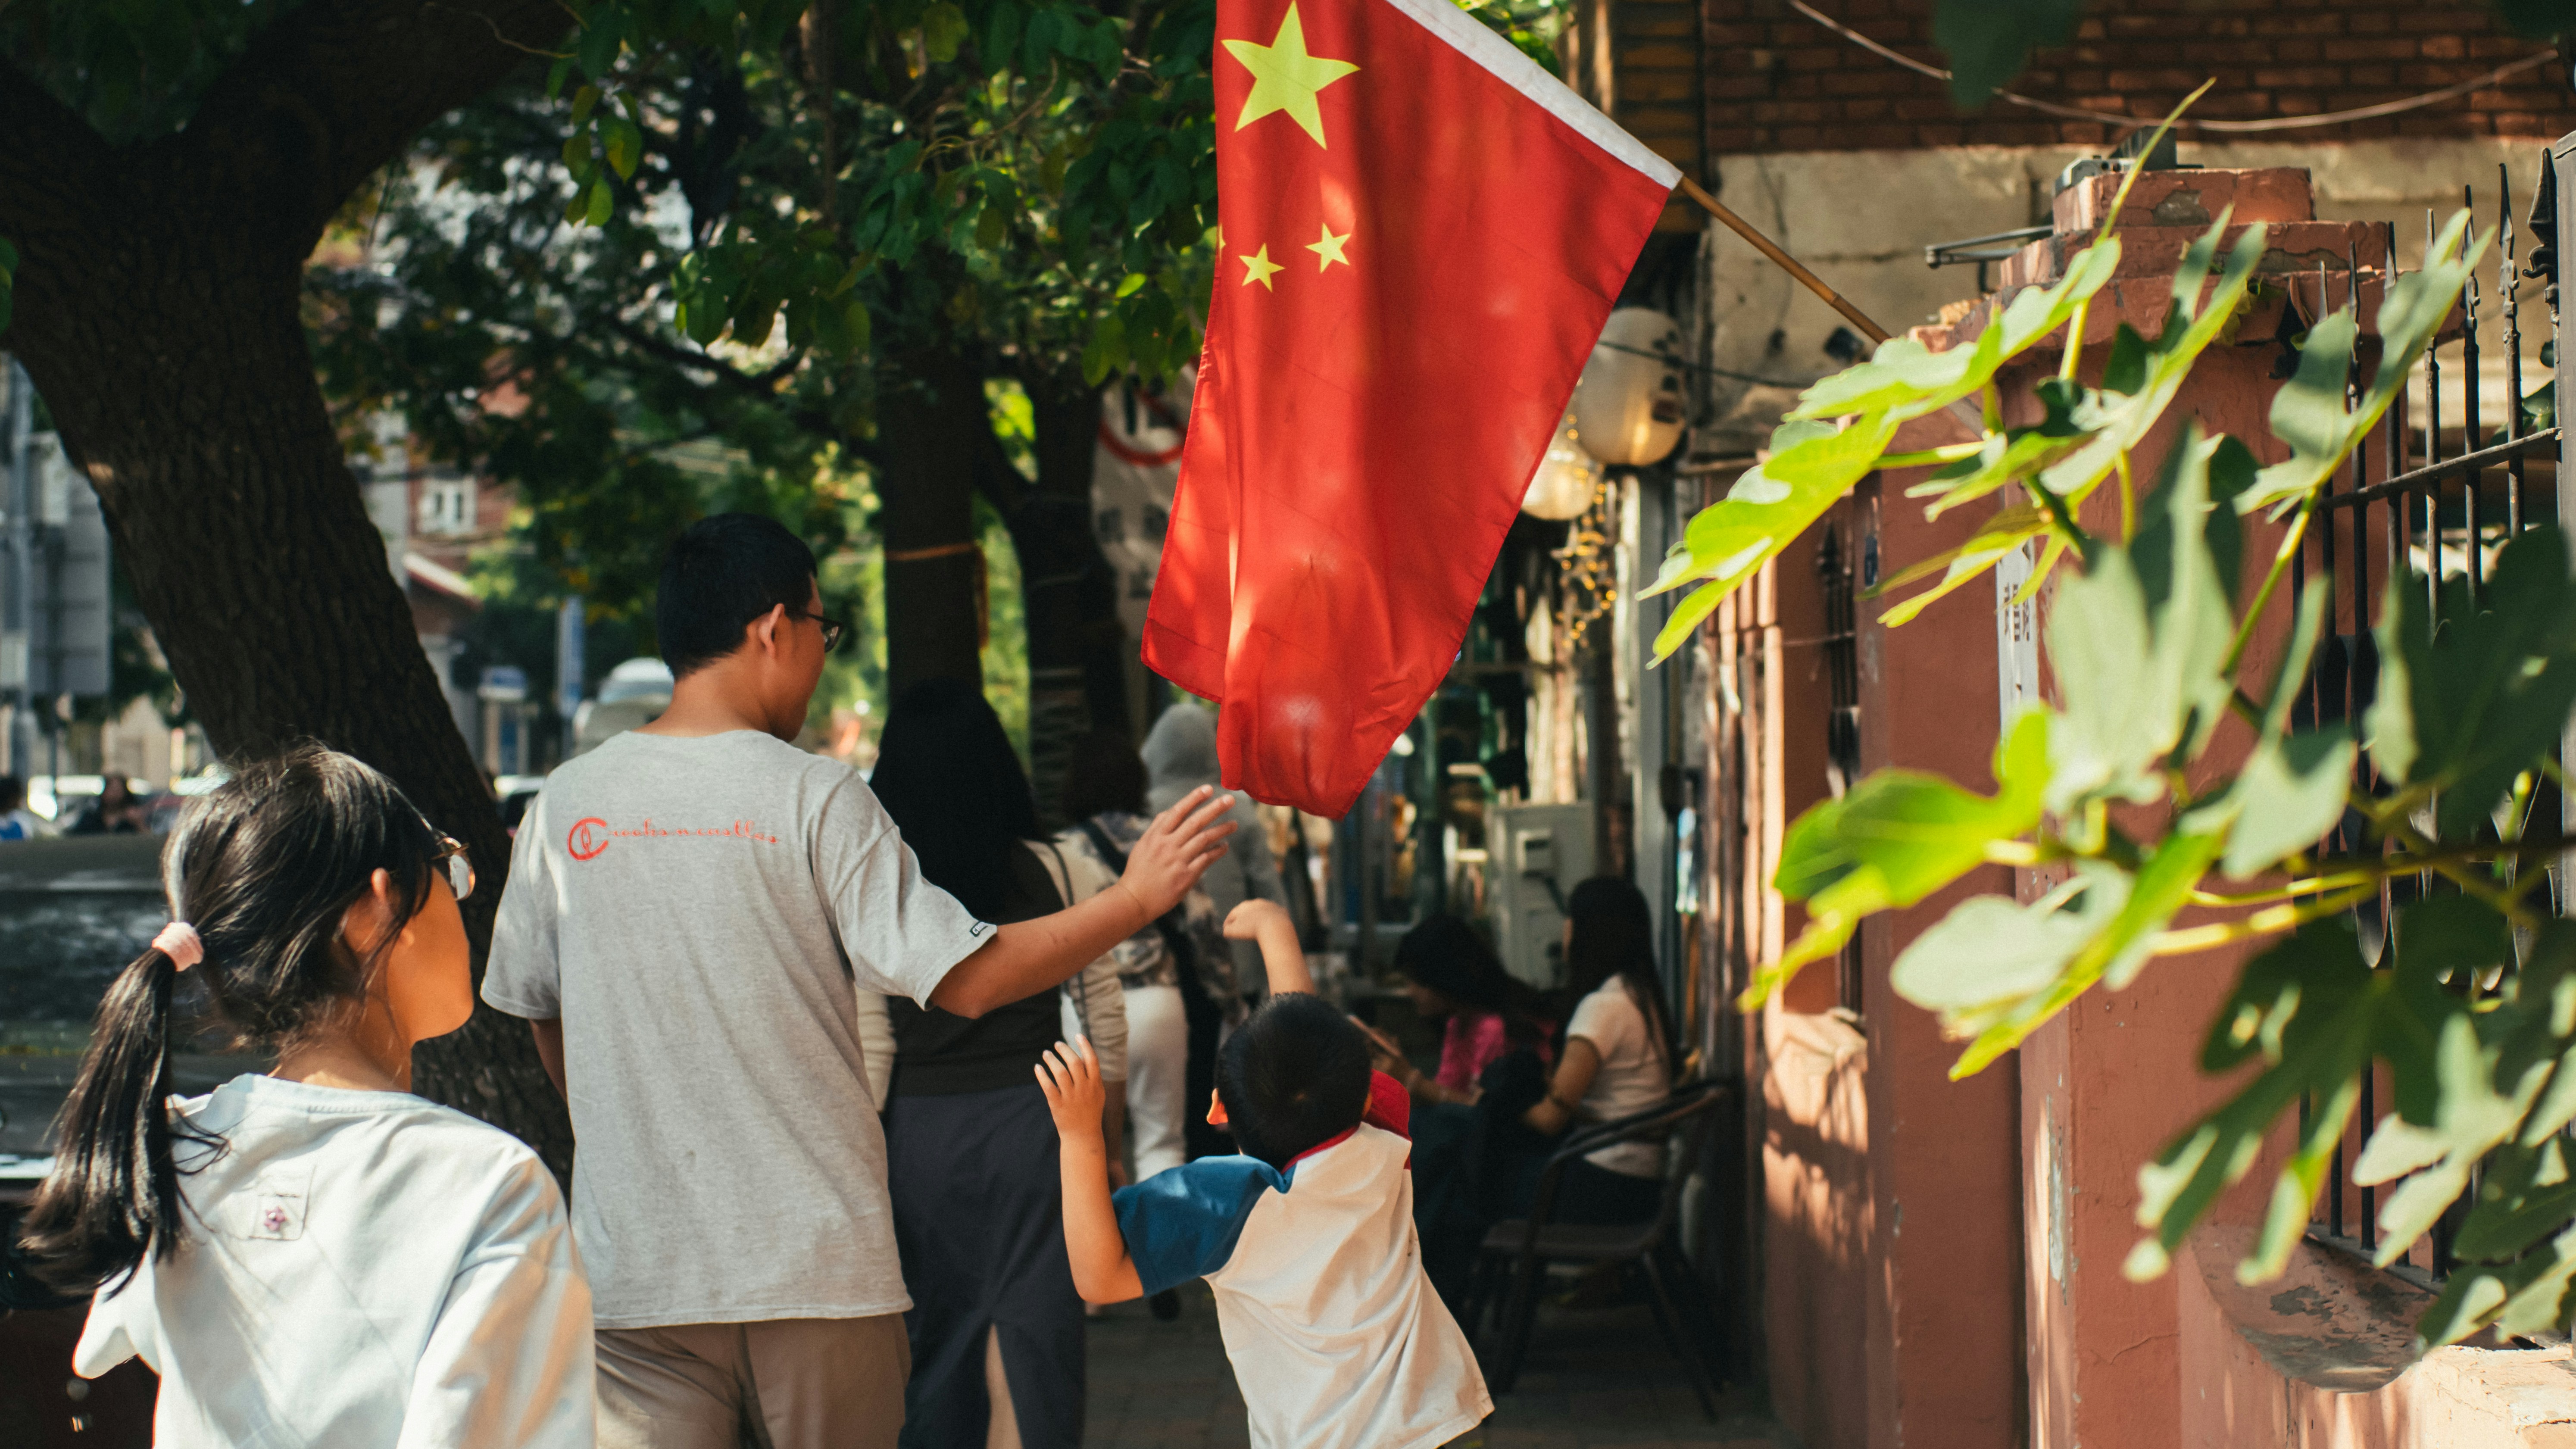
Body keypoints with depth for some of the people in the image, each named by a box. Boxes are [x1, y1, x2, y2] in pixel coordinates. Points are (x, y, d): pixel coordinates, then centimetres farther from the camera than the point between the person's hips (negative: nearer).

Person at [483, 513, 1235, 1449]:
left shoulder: (563, 808, 2)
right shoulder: (813, 799, -8)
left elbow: (538, 1014, 13)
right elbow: (966, 979, -10)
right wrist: (1136, 898, -1)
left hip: (632, 1262, 2)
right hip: (814, 1260, -2)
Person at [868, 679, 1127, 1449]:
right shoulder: (1051, 871, -2)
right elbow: (1103, 1017, 4)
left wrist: (870, 1162, 11)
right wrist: (1106, 1146, 15)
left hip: (920, 1131, 1)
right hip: (1030, 1121, -1)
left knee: (940, 1337, 14)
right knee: (1029, 1352, 3)